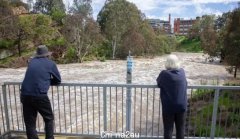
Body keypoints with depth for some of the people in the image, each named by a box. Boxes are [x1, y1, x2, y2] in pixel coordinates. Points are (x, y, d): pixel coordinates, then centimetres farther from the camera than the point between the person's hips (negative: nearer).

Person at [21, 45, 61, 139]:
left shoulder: (32, 61, 16)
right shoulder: (50, 63, 5)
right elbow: (58, 80, 14)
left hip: (25, 95, 4)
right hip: (39, 96, -4)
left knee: (29, 123, 14)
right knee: (49, 119, 17)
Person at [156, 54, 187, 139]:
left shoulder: (164, 74, -13)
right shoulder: (182, 72, -2)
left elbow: (158, 82, 4)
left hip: (168, 106, -3)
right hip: (181, 106, 3)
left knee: (168, 128, 10)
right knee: (180, 128, 17)